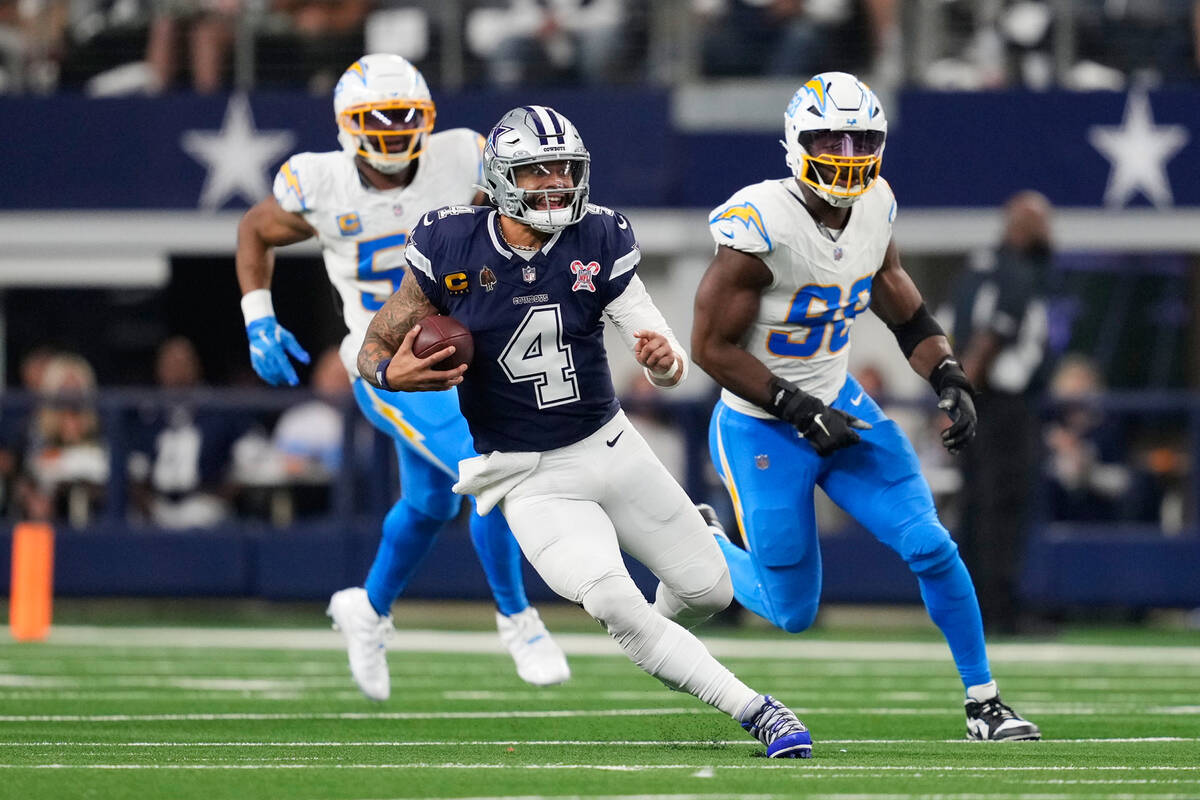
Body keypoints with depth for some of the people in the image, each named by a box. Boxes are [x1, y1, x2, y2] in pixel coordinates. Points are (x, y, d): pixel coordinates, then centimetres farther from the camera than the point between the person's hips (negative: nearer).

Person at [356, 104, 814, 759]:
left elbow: (673, 369, -10)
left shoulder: (599, 242, -8)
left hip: (609, 445, 3)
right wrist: (392, 373, -27)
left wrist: (663, 360, -34)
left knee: (708, 589, 9)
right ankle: (754, 711, -17)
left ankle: (659, 639, 45)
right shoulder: (453, 247, -12)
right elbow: (373, 350, -4)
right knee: (613, 603, -24)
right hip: (529, 478, -3)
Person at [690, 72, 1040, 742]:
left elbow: (907, 313, 11)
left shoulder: (875, 210, -4)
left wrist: (950, 380, -6)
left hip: (841, 405, 5)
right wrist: (800, 411, -22)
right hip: (763, 430, -5)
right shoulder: (761, 224, -26)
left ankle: (984, 703, 8)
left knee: (931, 547, -7)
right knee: (793, 612, 3)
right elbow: (712, 347, -20)